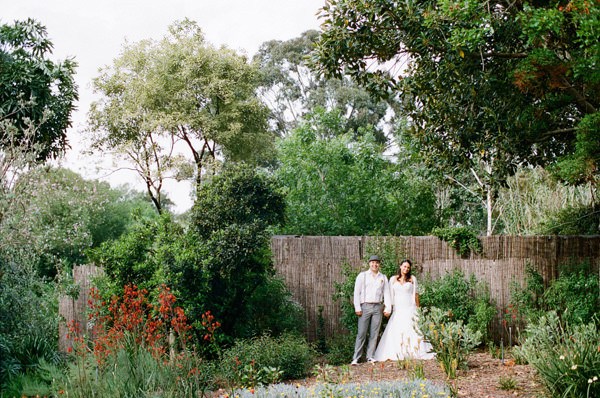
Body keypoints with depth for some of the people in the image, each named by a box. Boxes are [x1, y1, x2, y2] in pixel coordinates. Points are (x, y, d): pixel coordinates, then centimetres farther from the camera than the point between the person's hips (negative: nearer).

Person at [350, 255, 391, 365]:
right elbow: (357, 292, 2)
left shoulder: (383, 277, 15)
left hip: (378, 307, 3)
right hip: (365, 306, -3)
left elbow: (386, 293, 13)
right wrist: (357, 307, -6)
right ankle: (356, 358, -6)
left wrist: (387, 308, 4)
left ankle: (370, 357, 8)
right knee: (361, 333, -8)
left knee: (374, 334, 2)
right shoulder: (362, 276, 6)